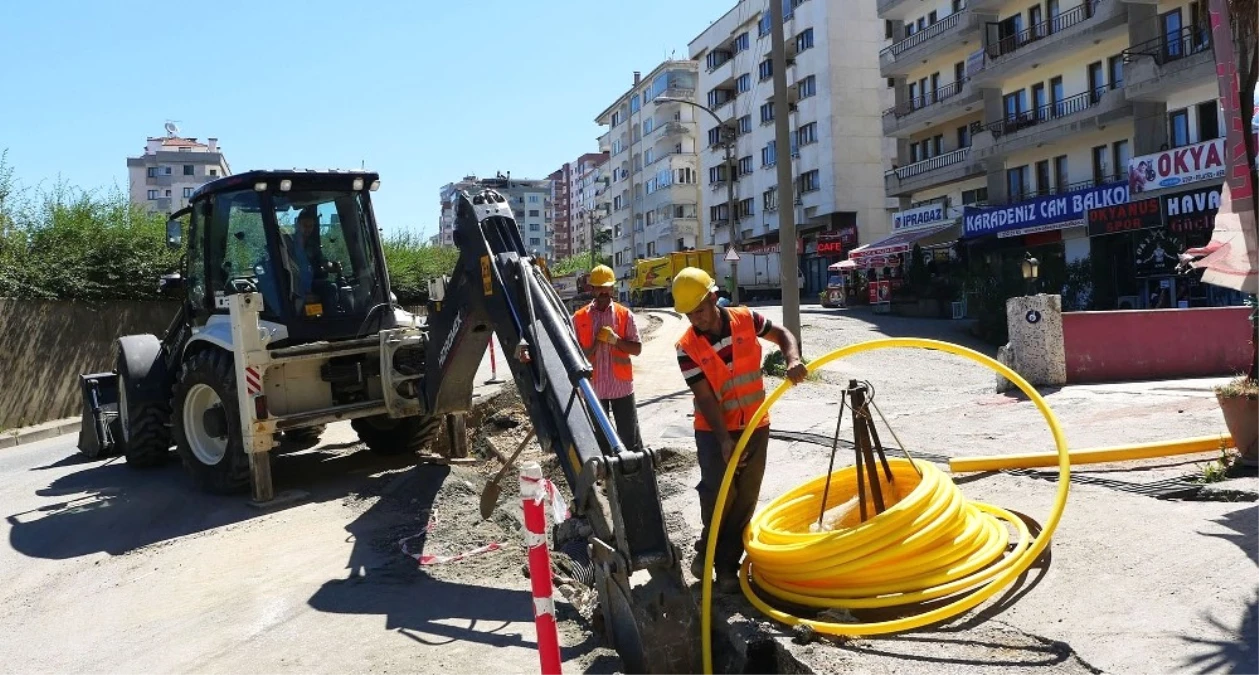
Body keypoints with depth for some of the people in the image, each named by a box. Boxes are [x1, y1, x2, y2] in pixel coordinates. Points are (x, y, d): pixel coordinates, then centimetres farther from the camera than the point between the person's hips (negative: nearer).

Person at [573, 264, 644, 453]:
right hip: (594, 388, 1)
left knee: (630, 436, 4)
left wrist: (615, 340, -16)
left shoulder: (624, 314, 2)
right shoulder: (579, 317, 2)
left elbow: (637, 349, -1)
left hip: (622, 386, -1)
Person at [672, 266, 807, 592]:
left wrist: (793, 359, -16)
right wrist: (725, 440, -24)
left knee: (746, 498, 5)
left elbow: (782, 334, 6)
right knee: (719, 491, -16)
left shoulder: (745, 320, -7)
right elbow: (705, 398, -16)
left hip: (755, 426, 2)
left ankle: (727, 564, 19)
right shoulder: (687, 347, -12)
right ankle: (707, 548, 12)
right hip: (714, 430, -2)